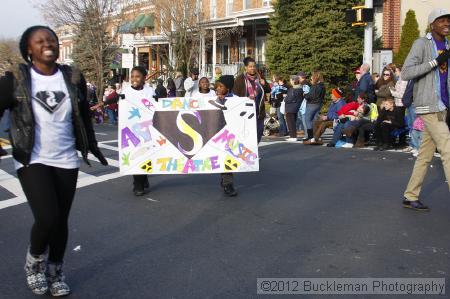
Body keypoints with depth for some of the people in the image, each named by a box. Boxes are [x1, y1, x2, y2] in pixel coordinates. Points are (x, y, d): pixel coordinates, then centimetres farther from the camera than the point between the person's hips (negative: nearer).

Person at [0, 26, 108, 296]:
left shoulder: (73, 78, 1)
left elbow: (84, 116, 11)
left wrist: (92, 146, 15)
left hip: (66, 161, 3)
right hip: (32, 161, -3)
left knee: (61, 221, 10)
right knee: (47, 218, -15)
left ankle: (56, 273, 32)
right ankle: (35, 263, 18)